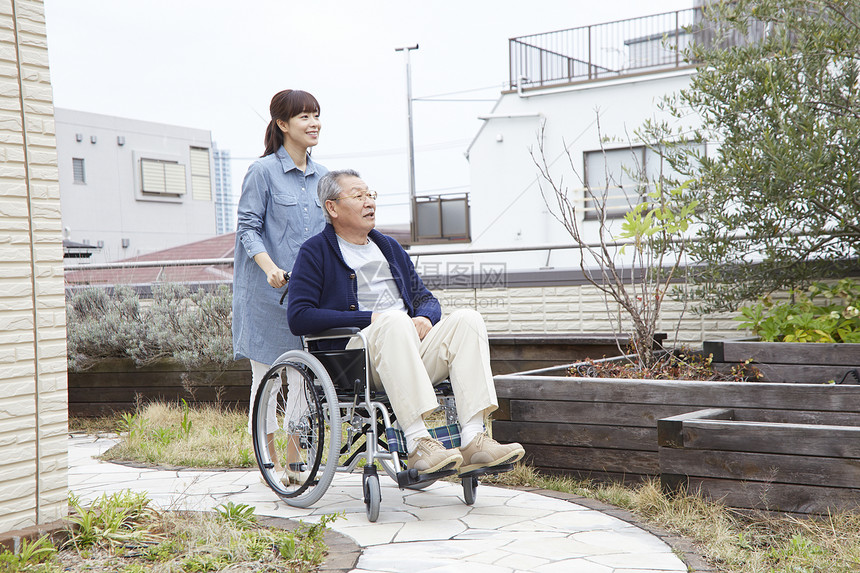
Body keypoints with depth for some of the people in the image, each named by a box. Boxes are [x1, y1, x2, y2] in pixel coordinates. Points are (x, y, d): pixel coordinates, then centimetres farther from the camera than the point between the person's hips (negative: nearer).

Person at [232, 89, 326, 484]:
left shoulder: (322, 176, 12)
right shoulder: (262, 171, -5)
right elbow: (248, 229, -8)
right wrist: (271, 268, -23)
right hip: (268, 291, -5)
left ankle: (296, 461, 16)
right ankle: (269, 460, 16)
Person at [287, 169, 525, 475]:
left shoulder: (389, 247, 27)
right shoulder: (316, 252, 7)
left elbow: (425, 298, 26)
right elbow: (299, 318, -6)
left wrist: (425, 317, -1)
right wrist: (369, 319, -12)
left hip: (411, 348, 6)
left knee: (467, 318, -19)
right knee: (395, 320, -36)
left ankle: (473, 439, -30)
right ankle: (417, 444, -41)